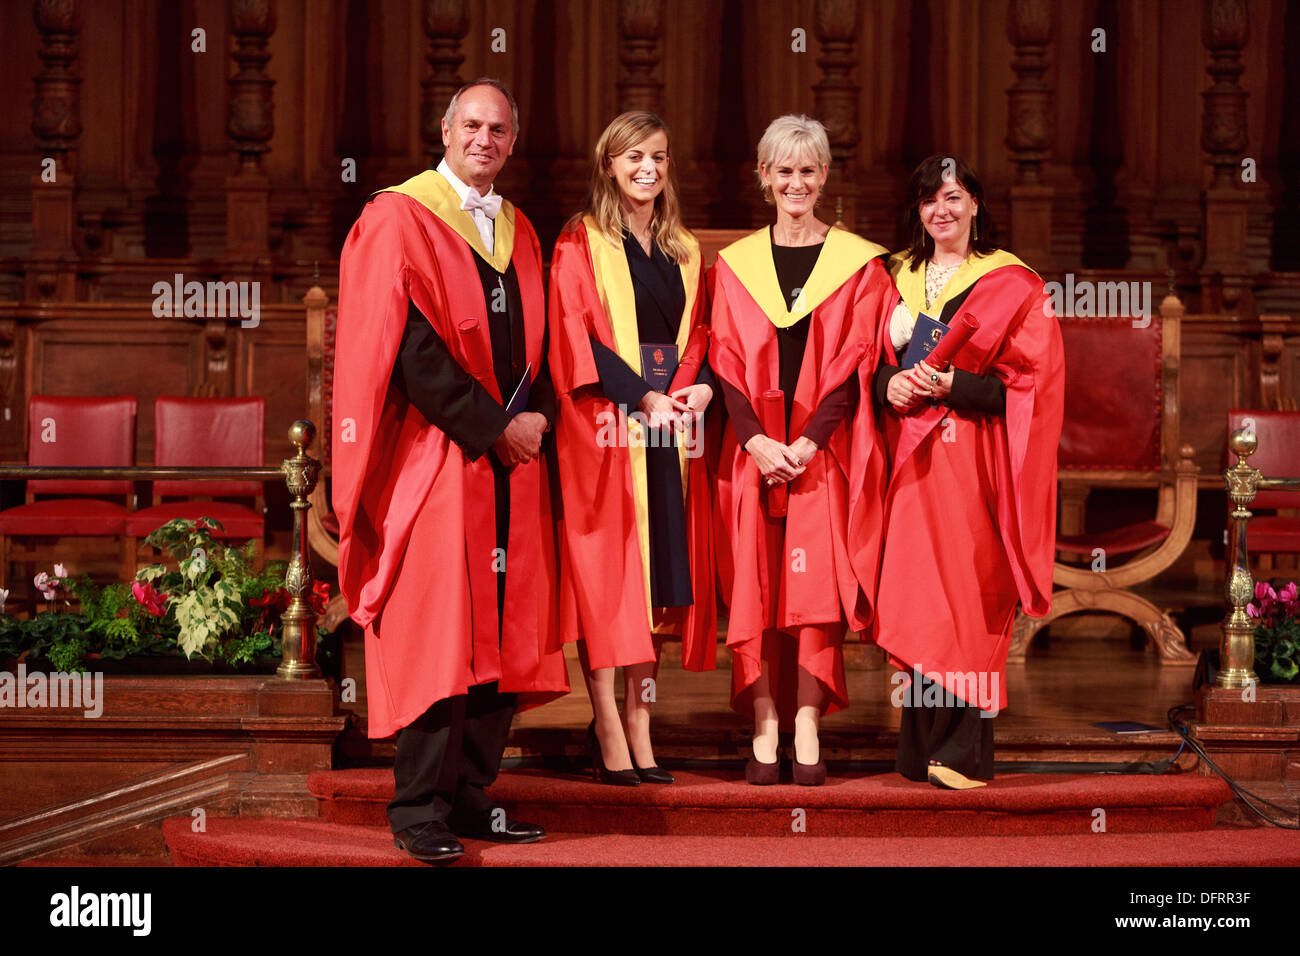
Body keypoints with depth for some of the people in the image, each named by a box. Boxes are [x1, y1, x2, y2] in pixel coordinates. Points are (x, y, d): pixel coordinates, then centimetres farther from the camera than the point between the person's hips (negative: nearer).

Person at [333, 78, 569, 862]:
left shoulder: (519, 232, 17)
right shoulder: (398, 220, -3)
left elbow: (536, 339, 16)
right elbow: (410, 347, -12)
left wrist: (536, 417, -3)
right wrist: (493, 426, -14)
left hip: (513, 459, 6)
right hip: (437, 458, -6)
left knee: (504, 634, 3)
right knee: (436, 636, -9)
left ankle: (472, 797, 9)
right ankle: (421, 811, -4)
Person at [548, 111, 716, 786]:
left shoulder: (683, 251, 17)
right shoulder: (580, 244, 1)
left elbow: (695, 333, 16)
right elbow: (575, 335, -8)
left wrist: (696, 386, -6)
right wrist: (641, 396, -17)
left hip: (670, 424, 5)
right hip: (604, 425, -5)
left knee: (660, 573, 3)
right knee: (605, 572, -6)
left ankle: (640, 725, 7)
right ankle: (608, 733, -5)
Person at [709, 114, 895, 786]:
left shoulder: (857, 263, 6)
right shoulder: (735, 264, 11)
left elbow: (856, 360, -1)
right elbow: (725, 360, 5)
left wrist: (811, 439, -13)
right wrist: (754, 438, -11)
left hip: (825, 450, -1)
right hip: (754, 448, 2)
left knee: (816, 582, -8)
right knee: (755, 585, -3)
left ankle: (807, 731, -5)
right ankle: (764, 730, -2)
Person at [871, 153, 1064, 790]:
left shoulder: (1012, 286, 0)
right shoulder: (901, 279, 16)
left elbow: (1028, 380, -6)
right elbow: (879, 362, 18)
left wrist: (953, 386, -19)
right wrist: (891, 384, -5)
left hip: (975, 462, -5)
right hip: (913, 460, 5)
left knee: (967, 599, -8)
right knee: (919, 592, 2)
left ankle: (965, 752, -5)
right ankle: (923, 746, 7)